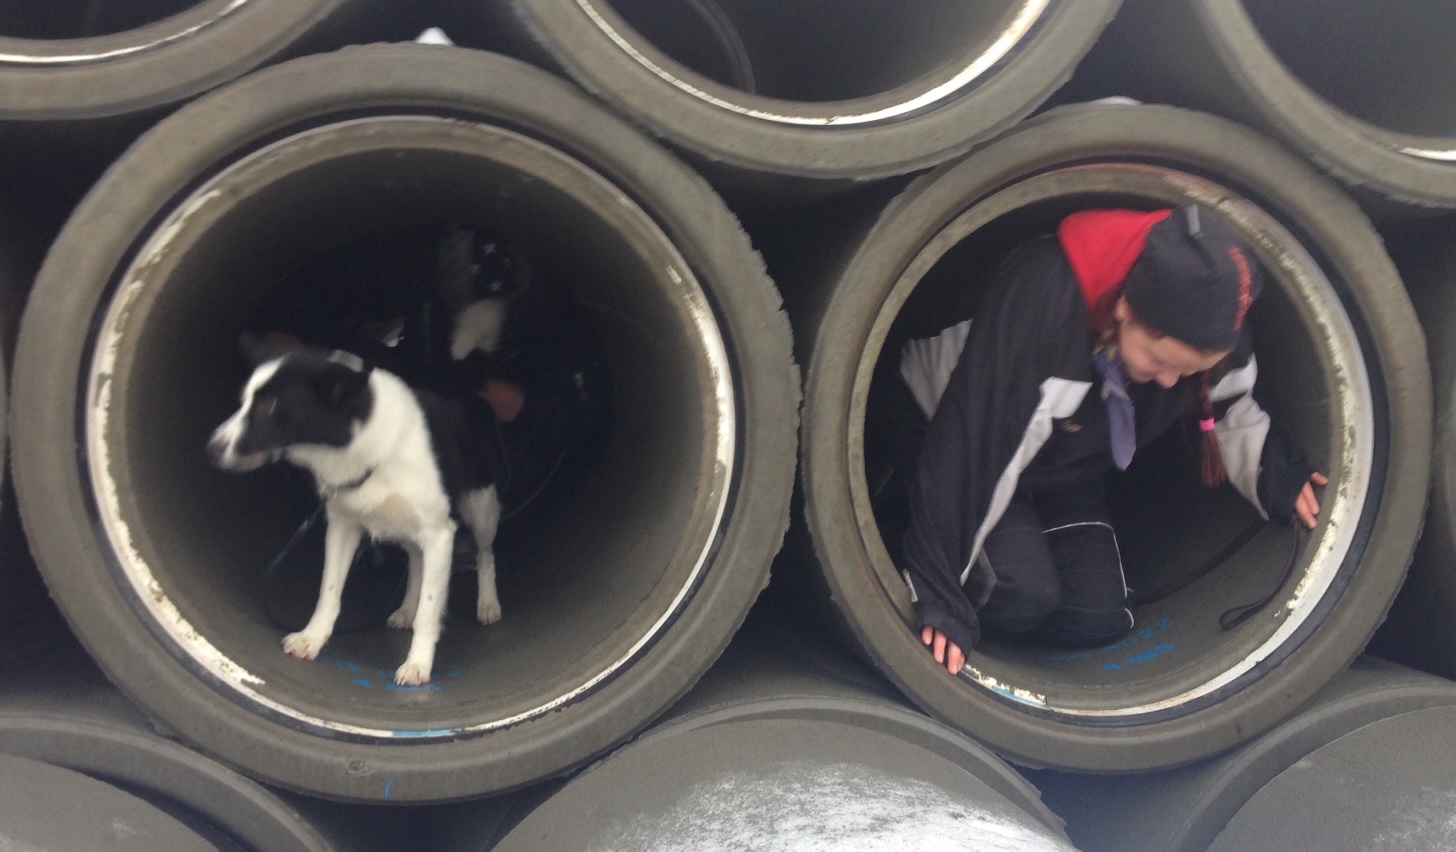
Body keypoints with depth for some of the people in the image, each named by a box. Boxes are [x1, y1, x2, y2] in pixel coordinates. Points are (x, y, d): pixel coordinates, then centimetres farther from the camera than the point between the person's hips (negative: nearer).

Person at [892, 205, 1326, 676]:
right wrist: (939, 594, -36)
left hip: (1064, 470, 6)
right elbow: (971, 446, -38)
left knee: (1099, 618, -8)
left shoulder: (1208, 327, -19)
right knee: (1023, 591, -27)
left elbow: (1226, 408, 3)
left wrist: (1274, 469, -16)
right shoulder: (1044, 296, -39)